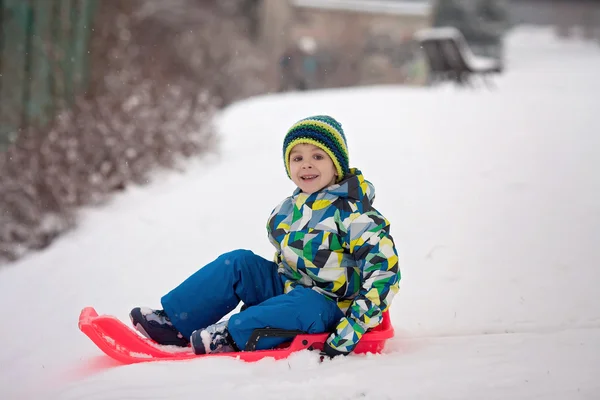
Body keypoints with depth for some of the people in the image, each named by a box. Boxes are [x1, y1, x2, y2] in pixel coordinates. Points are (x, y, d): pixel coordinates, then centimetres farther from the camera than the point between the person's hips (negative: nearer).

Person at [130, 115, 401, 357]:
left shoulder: (352, 213, -16)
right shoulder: (287, 210, 7)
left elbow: (384, 271, -23)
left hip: (325, 307, -7)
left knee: (303, 305, -38)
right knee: (238, 263, -9)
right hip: (287, 288, 7)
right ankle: (174, 322, -12)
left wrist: (352, 329, -29)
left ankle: (232, 335, -40)